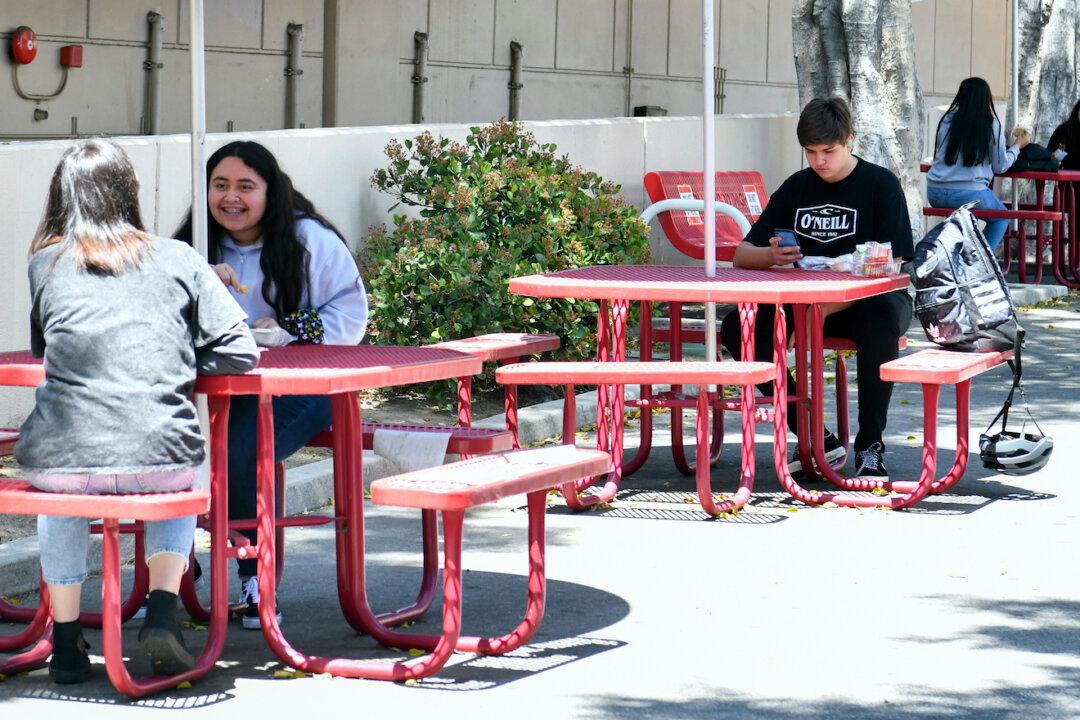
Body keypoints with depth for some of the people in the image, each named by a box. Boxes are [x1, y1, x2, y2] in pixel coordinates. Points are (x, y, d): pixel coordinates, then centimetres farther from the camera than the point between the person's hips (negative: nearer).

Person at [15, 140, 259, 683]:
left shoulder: (46, 265, 11)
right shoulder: (176, 258, 9)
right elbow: (239, 351, 6)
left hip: (61, 460, 1)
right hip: (157, 456, 0)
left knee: (58, 494, 36)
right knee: (179, 482, 35)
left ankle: (66, 639, 30)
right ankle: (162, 613, 16)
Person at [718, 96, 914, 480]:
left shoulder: (880, 184, -5)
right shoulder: (797, 187, 10)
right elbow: (741, 255, 8)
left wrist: (830, 307, -28)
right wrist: (770, 256, -18)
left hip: (864, 300, -4)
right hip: (805, 301, 4)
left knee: (883, 316, -40)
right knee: (738, 327, -22)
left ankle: (870, 443, -25)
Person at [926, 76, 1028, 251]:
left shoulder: (946, 121, 7)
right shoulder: (991, 125, -2)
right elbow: (1000, 166, 5)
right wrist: (1017, 146, 24)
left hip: (935, 194, 4)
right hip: (970, 193, -4)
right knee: (1001, 217, 24)